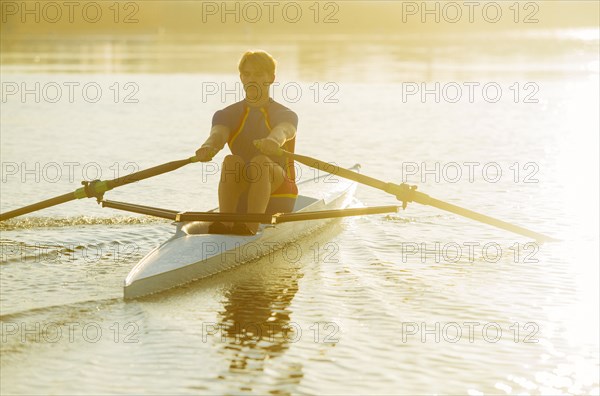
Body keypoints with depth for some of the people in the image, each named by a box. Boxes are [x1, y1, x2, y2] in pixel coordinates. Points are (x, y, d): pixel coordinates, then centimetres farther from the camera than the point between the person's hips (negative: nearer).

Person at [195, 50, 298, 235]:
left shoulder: (286, 115, 5)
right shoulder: (227, 115, 11)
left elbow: (283, 131, -22)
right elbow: (218, 134, -14)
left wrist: (273, 141, -48)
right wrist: (208, 147, -40)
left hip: (277, 196, -2)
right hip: (240, 199, 2)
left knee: (260, 161, -33)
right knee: (231, 161, -29)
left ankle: (251, 226, -49)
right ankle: (224, 222, -44)